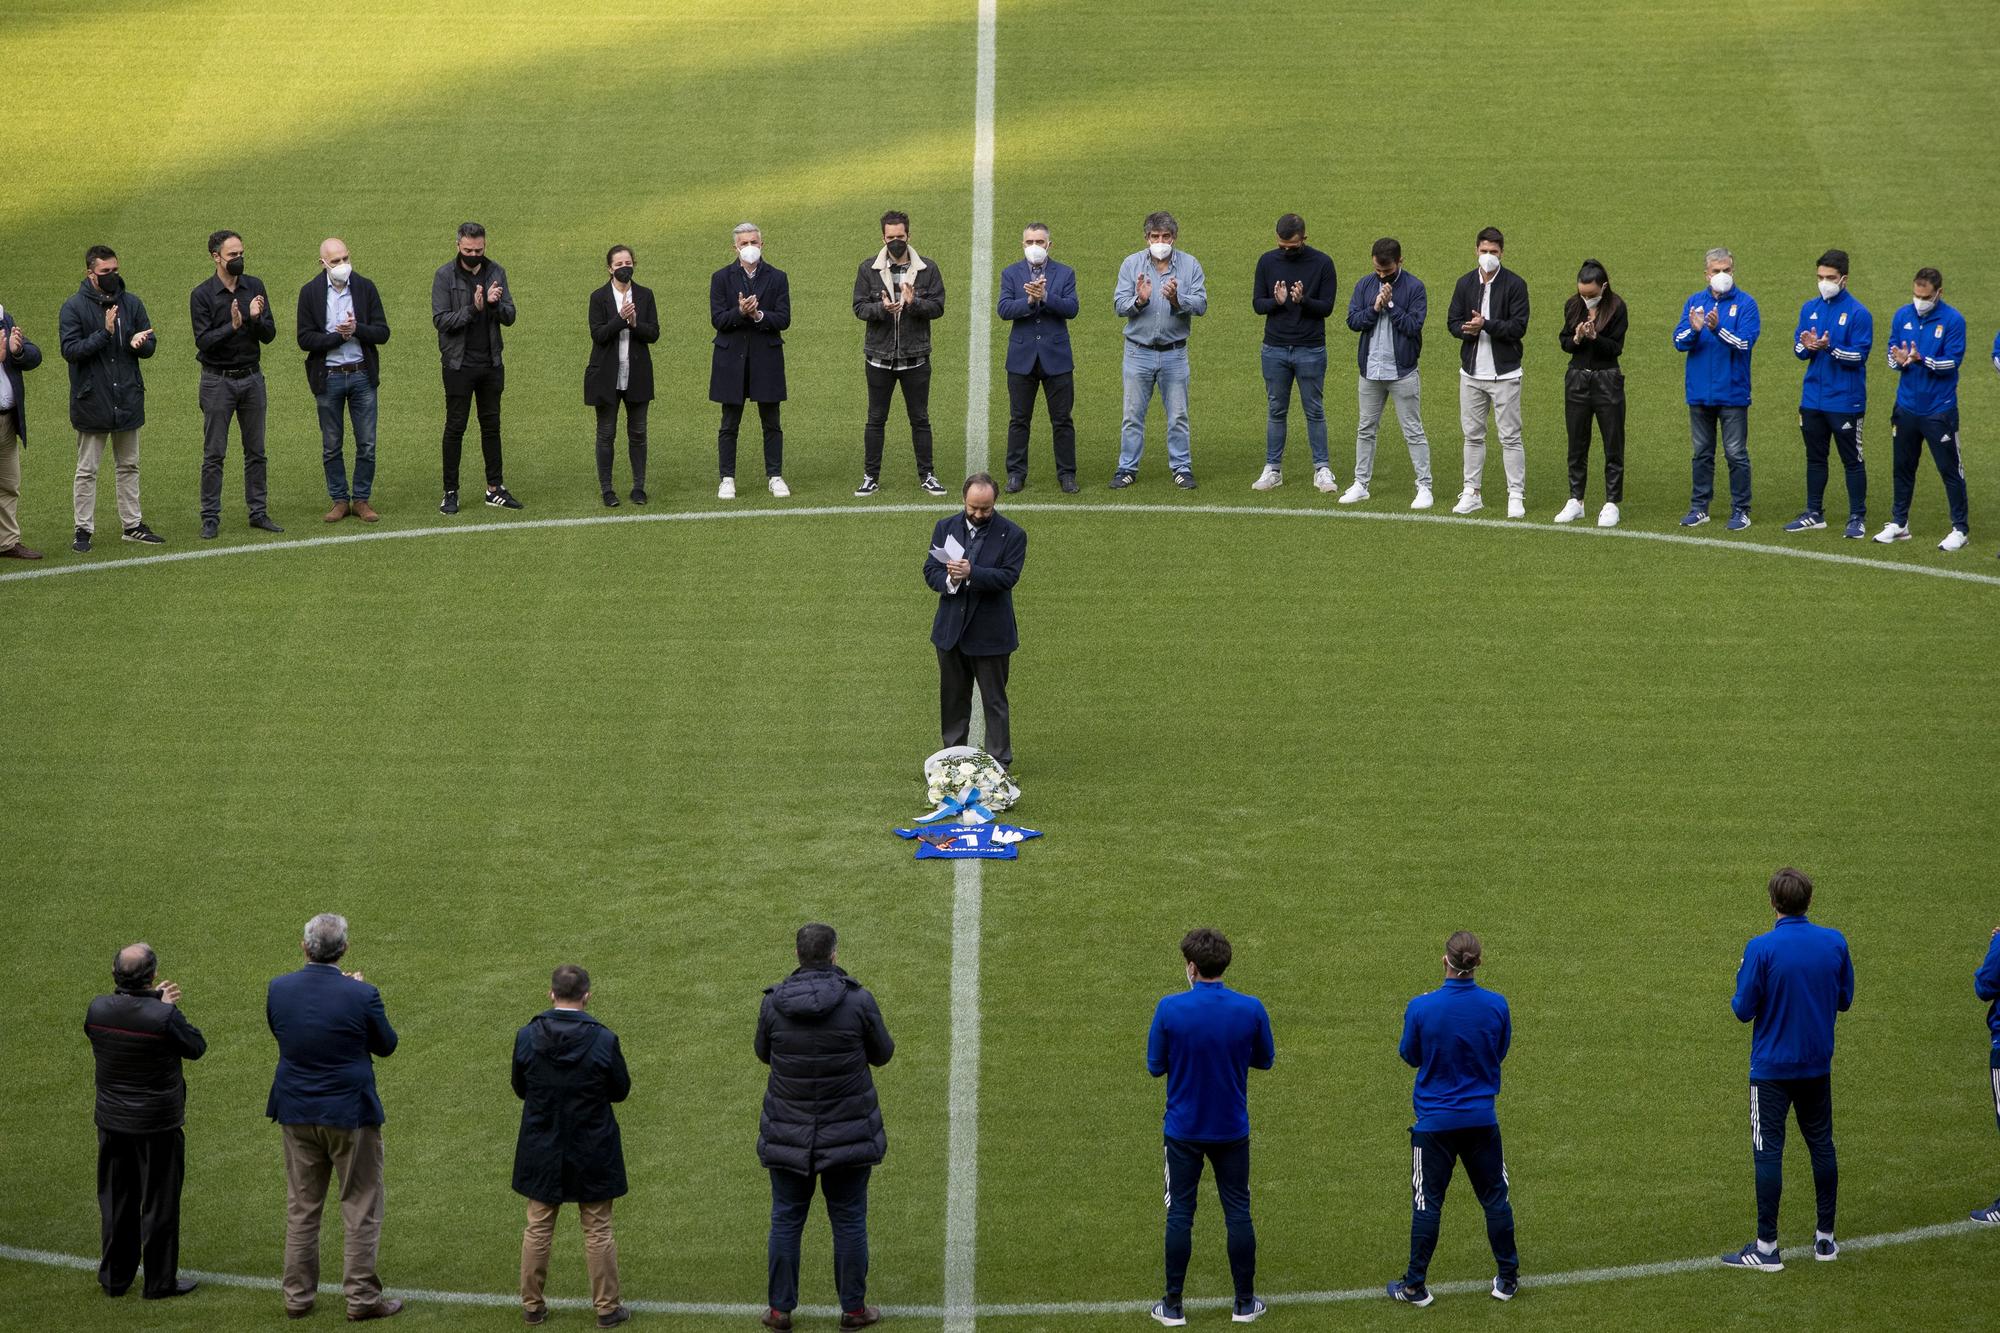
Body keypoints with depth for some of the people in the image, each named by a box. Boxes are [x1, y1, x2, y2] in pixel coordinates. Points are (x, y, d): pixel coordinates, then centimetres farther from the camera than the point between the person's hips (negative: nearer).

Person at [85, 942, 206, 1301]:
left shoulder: (97, 1009, -11)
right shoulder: (163, 1017, -24)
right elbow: (196, 1046, -8)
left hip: (113, 1122, 4)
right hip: (158, 1124, -4)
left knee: (116, 1201, 16)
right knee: (159, 1202, 9)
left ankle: (115, 1277, 26)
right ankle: (160, 1280, 16)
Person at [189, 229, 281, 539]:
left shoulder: (255, 287, 3)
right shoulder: (202, 295, -8)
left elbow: (269, 335, 0)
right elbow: (203, 341, -15)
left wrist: (256, 318, -20)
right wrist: (232, 327, -29)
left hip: (251, 377, 4)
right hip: (218, 381, -4)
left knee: (256, 451, 9)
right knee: (213, 454, -1)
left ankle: (258, 512, 17)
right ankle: (210, 519, 3)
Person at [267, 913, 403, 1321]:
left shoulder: (279, 989, -8)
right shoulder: (361, 995, -19)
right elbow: (386, 1045, -4)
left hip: (298, 1114, 4)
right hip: (350, 1114, -4)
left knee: (301, 1208, 15)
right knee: (361, 1209, 8)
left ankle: (298, 1296, 19)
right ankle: (362, 1297, 10)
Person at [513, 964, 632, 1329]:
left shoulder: (527, 1037, -11)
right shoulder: (603, 1040, -17)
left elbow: (519, 1088, 0)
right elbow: (621, 1090, -5)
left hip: (542, 1151, 2)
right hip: (592, 1153, -2)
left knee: (538, 1228, 15)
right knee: (598, 1230, 10)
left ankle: (532, 1304, 21)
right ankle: (607, 1308, 15)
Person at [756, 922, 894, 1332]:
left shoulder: (774, 1003, -10)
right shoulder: (858, 1001, -15)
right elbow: (882, 1053, -1)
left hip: (788, 1135, 1)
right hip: (848, 1130, -1)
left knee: (786, 1219, 13)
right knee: (849, 1219, 11)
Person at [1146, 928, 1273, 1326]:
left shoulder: (1170, 1009, -16)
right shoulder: (1251, 1009, -11)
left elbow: (1155, 1066, -7)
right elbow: (1264, 1060, 4)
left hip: (1183, 1129, -1)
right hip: (1232, 1129, 1)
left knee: (1180, 1214, 8)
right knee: (1238, 1212, 12)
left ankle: (1173, 1306, 12)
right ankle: (1245, 1303, 18)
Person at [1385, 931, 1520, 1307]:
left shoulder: (1422, 1008, -17)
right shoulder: (1496, 1005, -10)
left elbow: (1410, 1055, -1)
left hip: (1434, 1120, -2)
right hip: (1482, 1118, 2)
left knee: (1427, 1202, 7)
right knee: (1494, 1196, 15)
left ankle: (1415, 1286, 13)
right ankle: (1507, 1279, 22)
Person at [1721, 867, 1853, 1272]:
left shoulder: (1761, 949, -17)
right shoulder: (1835, 942, -4)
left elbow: (1744, 1010, -13)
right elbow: (1845, 999, 7)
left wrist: (1736, 1000, 8)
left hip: (1771, 1068, -4)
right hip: (1818, 1065, 4)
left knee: (1769, 1152, -1)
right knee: (1821, 1145, 15)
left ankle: (1767, 1248, 0)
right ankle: (1825, 1239, 21)